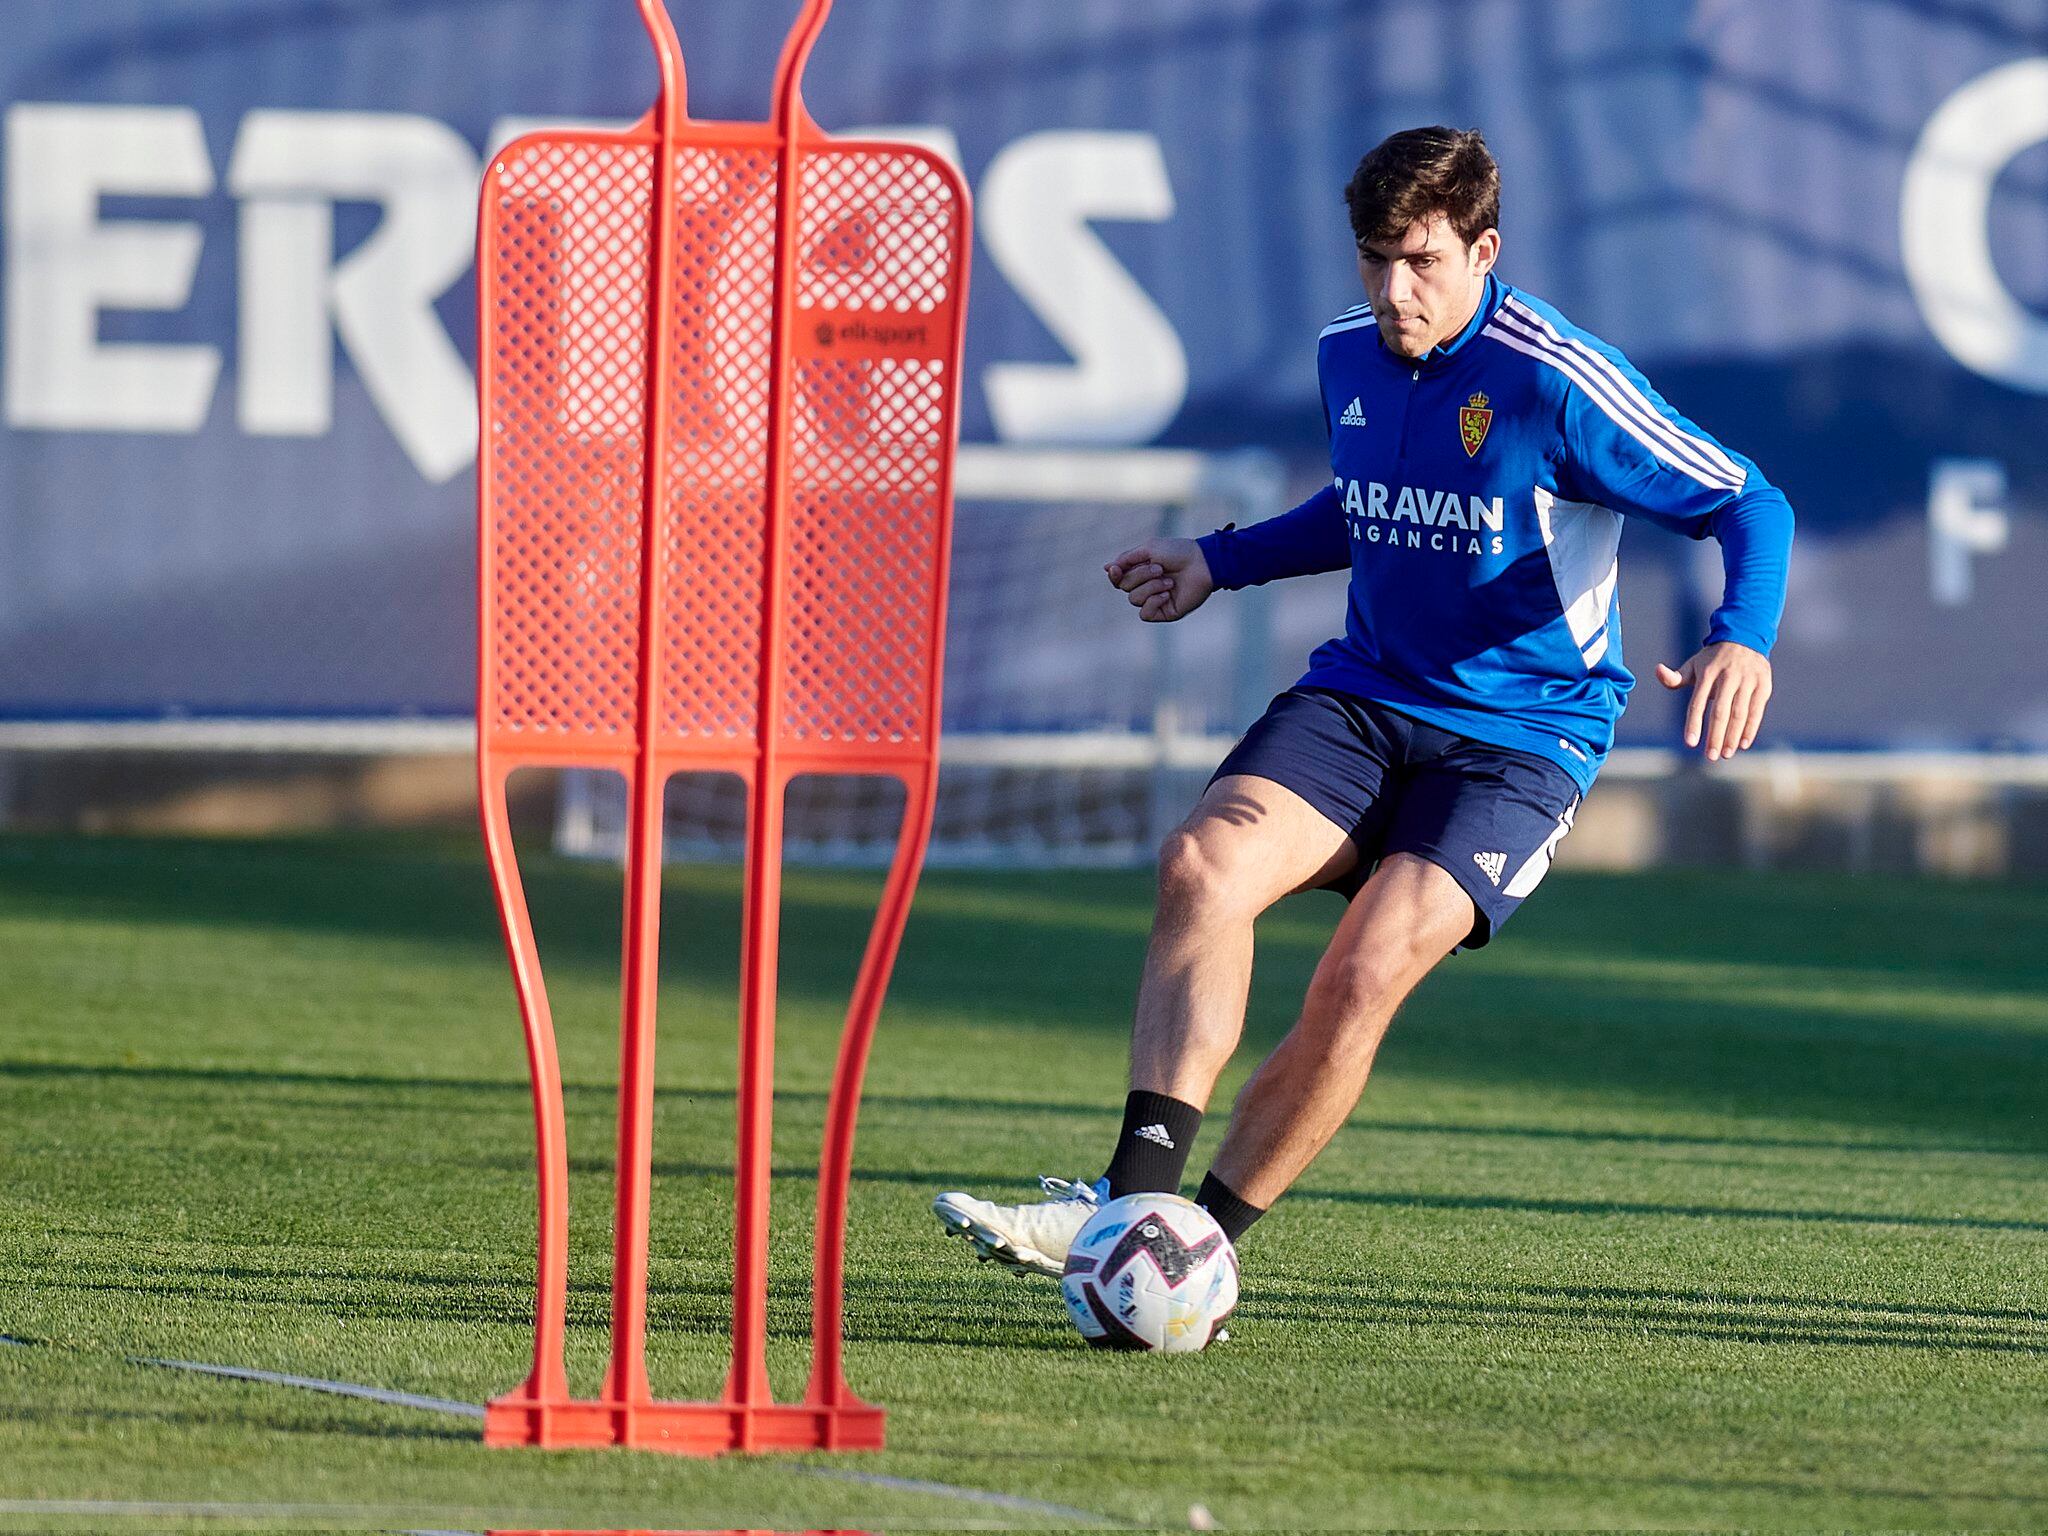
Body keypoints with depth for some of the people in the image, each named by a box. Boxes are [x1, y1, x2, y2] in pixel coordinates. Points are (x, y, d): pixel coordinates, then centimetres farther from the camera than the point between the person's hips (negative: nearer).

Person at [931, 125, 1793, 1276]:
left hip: (1523, 737, -5)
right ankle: (1136, 1200, -29)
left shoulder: (1559, 382, -15)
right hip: (1365, 695, 5)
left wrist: (1743, 637, -31)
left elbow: (1748, 505, -12)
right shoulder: (1349, 358, 6)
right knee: (1206, 865, -24)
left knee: (1364, 974, -25)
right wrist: (1220, 563, 22)